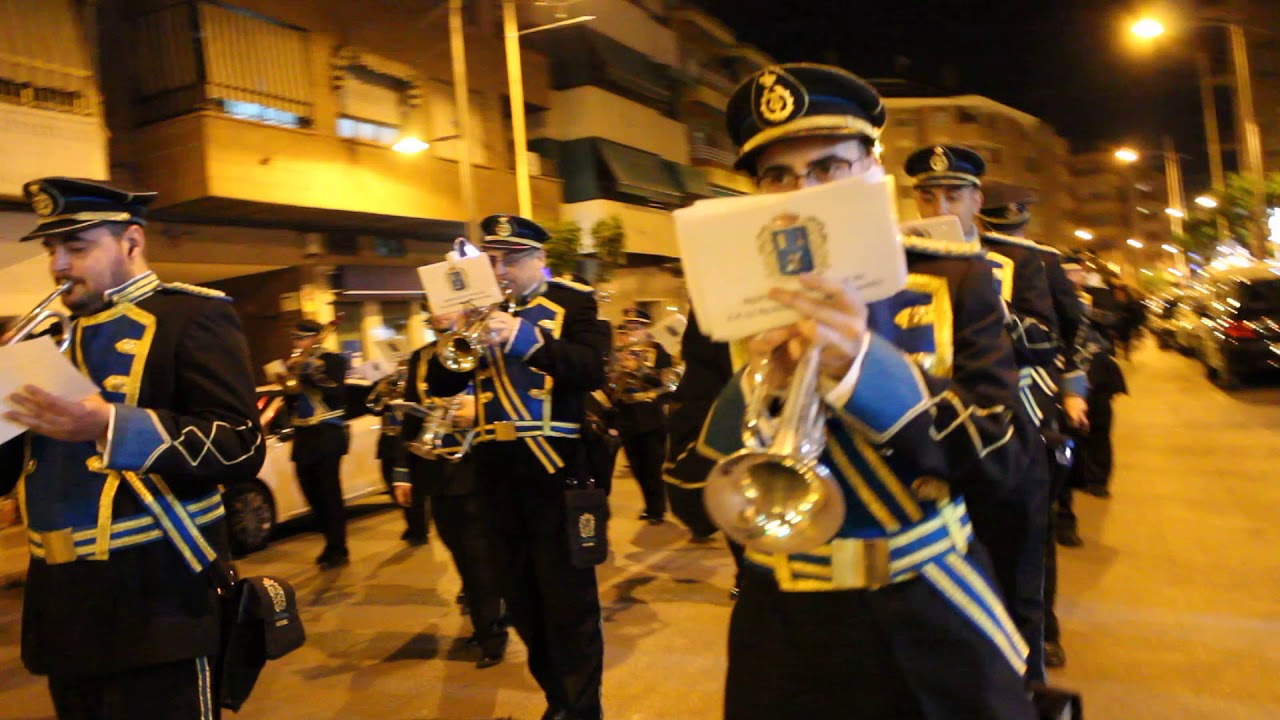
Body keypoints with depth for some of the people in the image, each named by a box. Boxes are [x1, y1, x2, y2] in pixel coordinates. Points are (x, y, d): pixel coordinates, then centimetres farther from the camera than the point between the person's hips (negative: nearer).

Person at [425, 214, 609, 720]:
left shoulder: (574, 302, -1)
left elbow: (593, 371, -17)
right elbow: (442, 385, 8)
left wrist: (526, 338, -29)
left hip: (554, 468, -5)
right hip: (498, 472, 5)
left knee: (567, 601, 0)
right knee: (523, 601, 15)